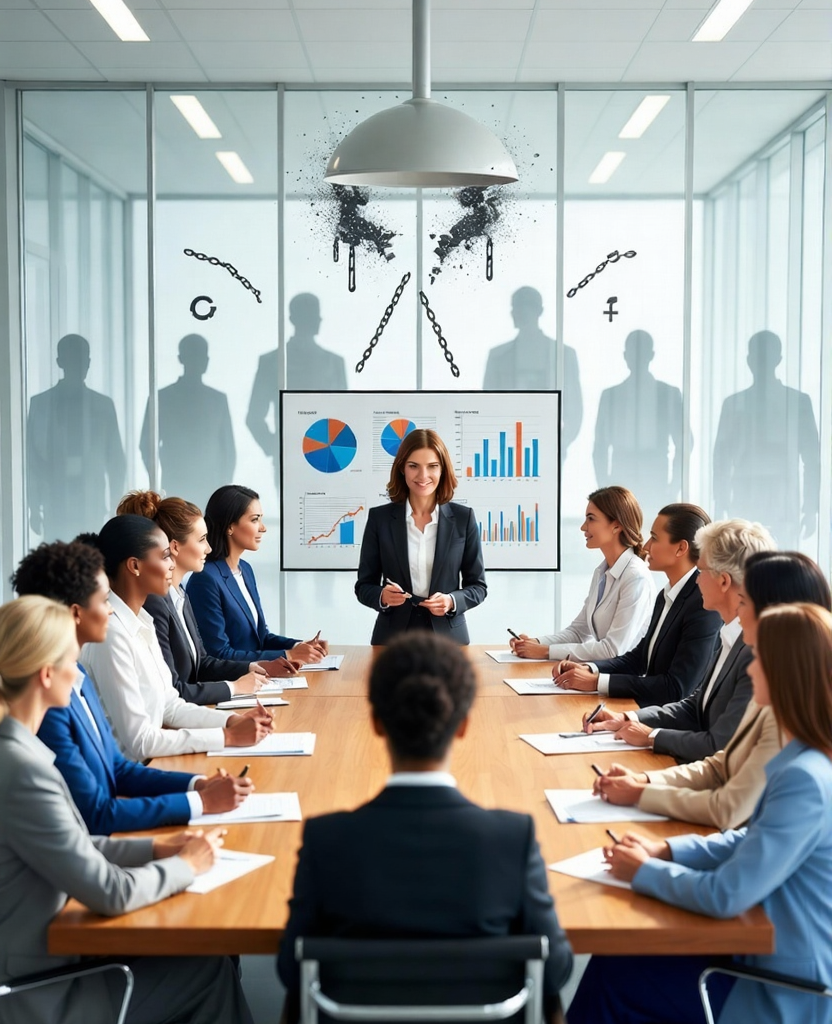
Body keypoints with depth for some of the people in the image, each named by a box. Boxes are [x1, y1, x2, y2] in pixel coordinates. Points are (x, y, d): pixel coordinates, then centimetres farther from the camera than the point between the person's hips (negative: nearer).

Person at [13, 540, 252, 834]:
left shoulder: (77, 675, 6)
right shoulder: (46, 700, -22)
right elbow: (96, 814, -18)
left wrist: (197, 783, 0)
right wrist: (201, 802, -13)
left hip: (105, 836, 8)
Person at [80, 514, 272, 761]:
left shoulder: (140, 620, 6)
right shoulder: (111, 632, -21)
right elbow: (138, 741, -21)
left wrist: (231, 720, -2)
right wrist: (228, 736, -17)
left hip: (150, 762, 8)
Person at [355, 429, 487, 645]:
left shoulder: (463, 518, 0)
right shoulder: (379, 517, 0)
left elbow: (477, 586, 4)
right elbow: (364, 585, 3)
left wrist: (452, 602, -16)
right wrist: (382, 597, -18)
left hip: (447, 637, 0)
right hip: (393, 637, 0)